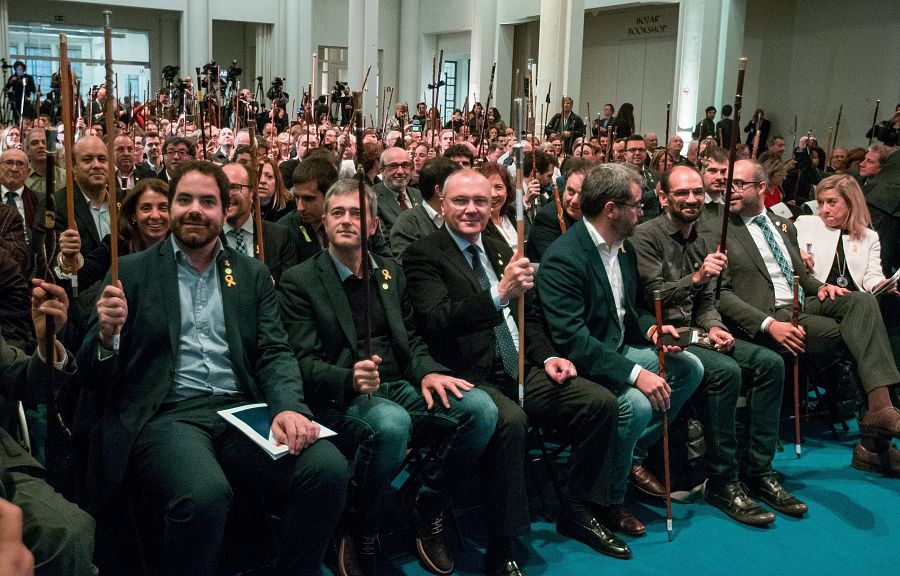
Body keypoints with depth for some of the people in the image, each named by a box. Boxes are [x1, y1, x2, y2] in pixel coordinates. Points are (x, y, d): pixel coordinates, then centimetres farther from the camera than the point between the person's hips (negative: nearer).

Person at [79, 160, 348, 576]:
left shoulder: (253, 275, 18)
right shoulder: (132, 272, 10)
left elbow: (274, 352, 8)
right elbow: (95, 377, 8)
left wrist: (289, 408, -14)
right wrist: (106, 336, -16)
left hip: (241, 410, 3)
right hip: (166, 415, -2)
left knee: (328, 468, -26)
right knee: (204, 493, -36)